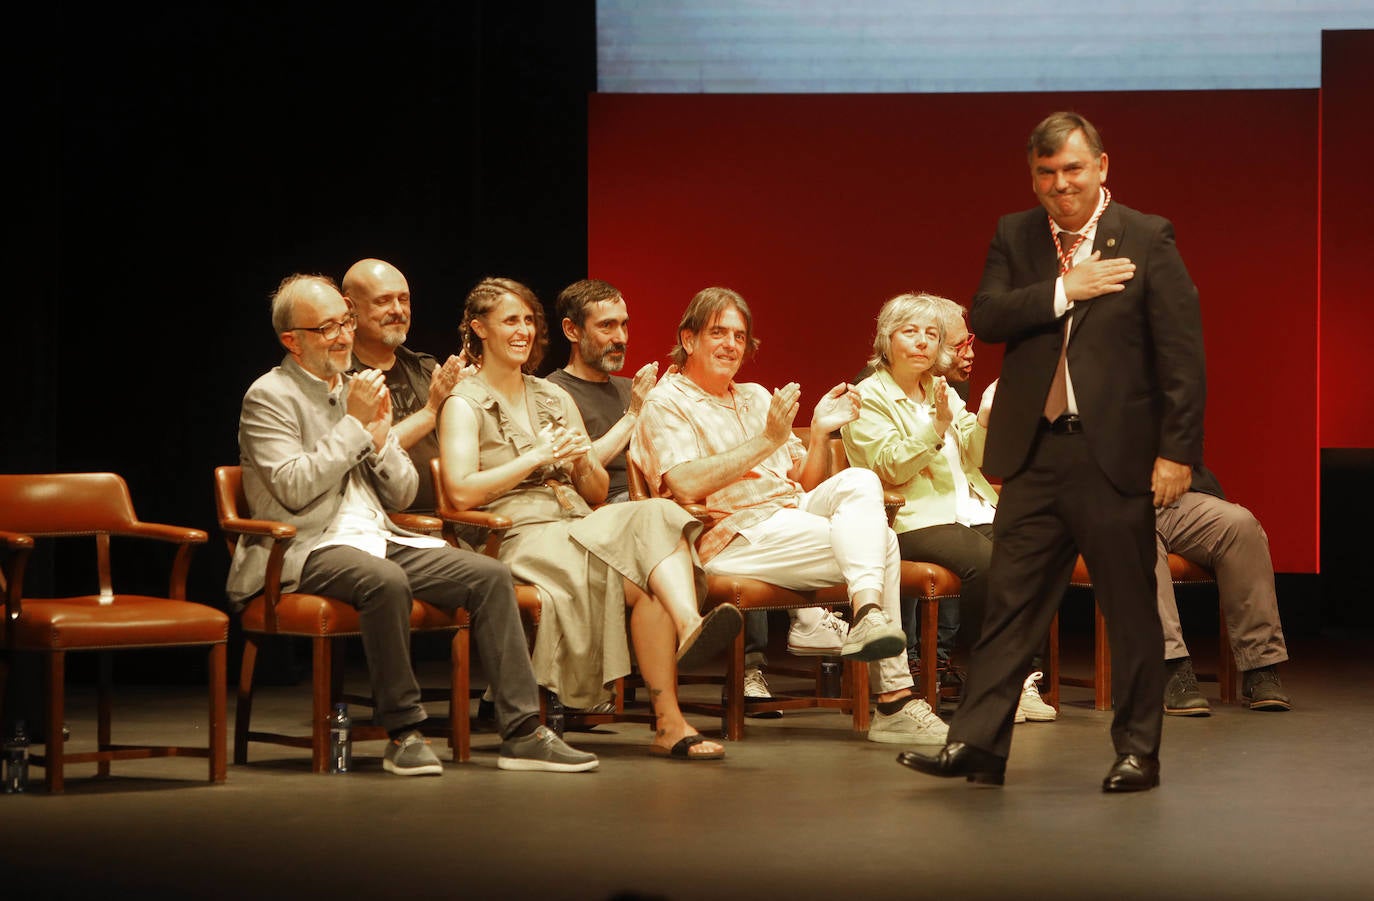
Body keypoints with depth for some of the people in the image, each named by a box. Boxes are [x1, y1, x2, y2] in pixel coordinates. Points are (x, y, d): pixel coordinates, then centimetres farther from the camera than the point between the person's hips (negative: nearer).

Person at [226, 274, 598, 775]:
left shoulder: (359, 391, 18)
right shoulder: (269, 397, -2)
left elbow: (402, 495, 17)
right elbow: (294, 489, -16)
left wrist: (381, 437, -2)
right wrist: (354, 423, -13)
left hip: (378, 539, 7)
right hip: (307, 548, -7)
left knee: (490, 576, -11)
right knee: (386, 581, -38)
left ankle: (522, 732, -13)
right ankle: (403, 733, -25)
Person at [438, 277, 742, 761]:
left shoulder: (555, 398, 26)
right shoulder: (465, 404, 6)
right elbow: (461, 491, -11)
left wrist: (583, 461, 1)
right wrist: (538, 457, -9)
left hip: (582, 527, 6)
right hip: (522, 537, -5)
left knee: (659, 517, -30)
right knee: (640, 582, -33)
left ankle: (690, 626, -53)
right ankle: (669, 722, -42)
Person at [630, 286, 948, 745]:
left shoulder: (755, 397, 26)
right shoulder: (666, 404, 3)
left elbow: (805, 483, 23)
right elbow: (687, 484, -17)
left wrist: (821, 431, 3)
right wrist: (767, 441, -16)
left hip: (791, 514, 7)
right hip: (736, 533, -7)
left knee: (858, 482, -23)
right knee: (880, 542, -22)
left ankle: (868, 612, -36)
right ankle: (894, 697, -27)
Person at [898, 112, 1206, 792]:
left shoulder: (1146, 240, -2)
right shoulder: (1015, 236, 10)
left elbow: (1182, 353, -4)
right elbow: (985, 317, -4)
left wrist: (1178, 451, -10)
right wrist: (1064, 291, -15)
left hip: (1116, 454, -3)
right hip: (1034, 454, 3)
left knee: (1131, 613, 4)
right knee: (1011, 602, 3)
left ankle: (1137, 752, 14)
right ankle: (976, 743, 5)